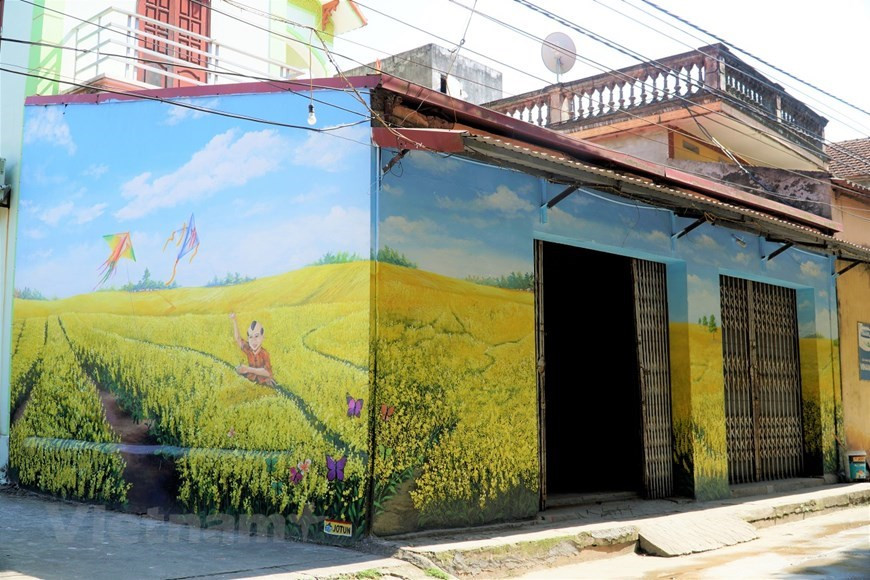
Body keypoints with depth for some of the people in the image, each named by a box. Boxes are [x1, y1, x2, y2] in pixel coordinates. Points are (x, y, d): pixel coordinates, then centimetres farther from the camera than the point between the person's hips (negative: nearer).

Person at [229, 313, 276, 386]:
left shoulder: (264, 353, -14)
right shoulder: (248, 350, 0)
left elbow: (267, 372, -25)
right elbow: (238, 339, 8)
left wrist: (248, 369, -30)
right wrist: (234, 320, 7)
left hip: (264, 383, -5)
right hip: (251, 382, 5)